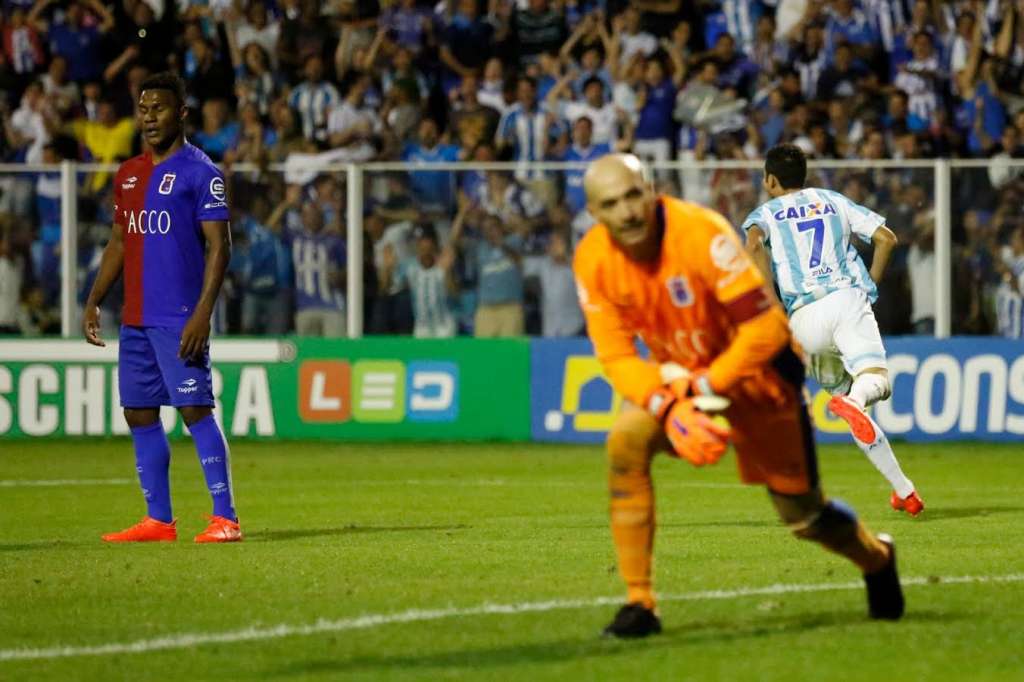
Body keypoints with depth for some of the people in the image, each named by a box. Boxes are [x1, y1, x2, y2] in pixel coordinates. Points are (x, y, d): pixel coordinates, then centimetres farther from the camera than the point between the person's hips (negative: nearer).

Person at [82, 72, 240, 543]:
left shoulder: (199, 172, -6)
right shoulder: (128, 174, 15)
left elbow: (218, 247, -10)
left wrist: (202, 314, -19)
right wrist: (93, 302, 14)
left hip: (180, 321, -8)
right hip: (135, 320, 8)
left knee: (195, 410, -12)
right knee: (139, 415, 7)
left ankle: (225, 518, -11)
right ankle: (158, 520, 13)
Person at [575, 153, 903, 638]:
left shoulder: (700, 233, -32)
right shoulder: (593, 260, -18)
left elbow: (766, 327, -31)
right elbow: (616, 356, -15)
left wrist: (705, 387, -31)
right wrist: (669, 408, -31)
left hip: (754, 366, -3)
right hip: (673, 373, 3)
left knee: (803, 513, 4)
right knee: (625, 443, -26)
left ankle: (877, 558, 40)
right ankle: (639, 605, -18)